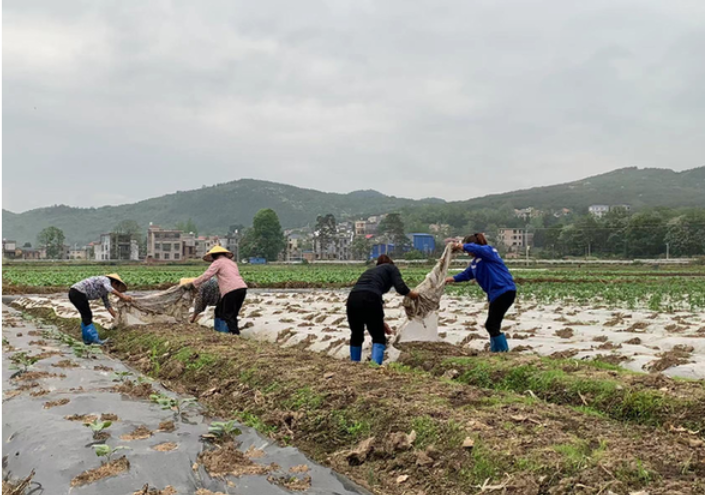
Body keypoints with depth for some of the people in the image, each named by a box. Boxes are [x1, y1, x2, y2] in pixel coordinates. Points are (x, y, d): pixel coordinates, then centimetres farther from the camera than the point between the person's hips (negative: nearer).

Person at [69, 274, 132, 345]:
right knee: (87, 316, -6)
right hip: (77, 293, -10)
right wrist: (123, 297, -37)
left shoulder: (104, 291, 20)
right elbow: (109, 288, -31)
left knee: (86, 316, 18)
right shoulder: (106, 280, -7)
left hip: (75, 294, 10)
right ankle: (94, 338, -5)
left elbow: (108, 306, 21)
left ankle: (87, 339, 23)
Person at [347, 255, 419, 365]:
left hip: (353, 299, 5)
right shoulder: (391, 268, 21)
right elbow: (401, 288, 3)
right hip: (370, 299, -5)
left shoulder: (370, 271, 37)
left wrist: (380, 322, 41)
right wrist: (412, 294, 25)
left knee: (357, 336, 26)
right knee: (379, 338, 12)